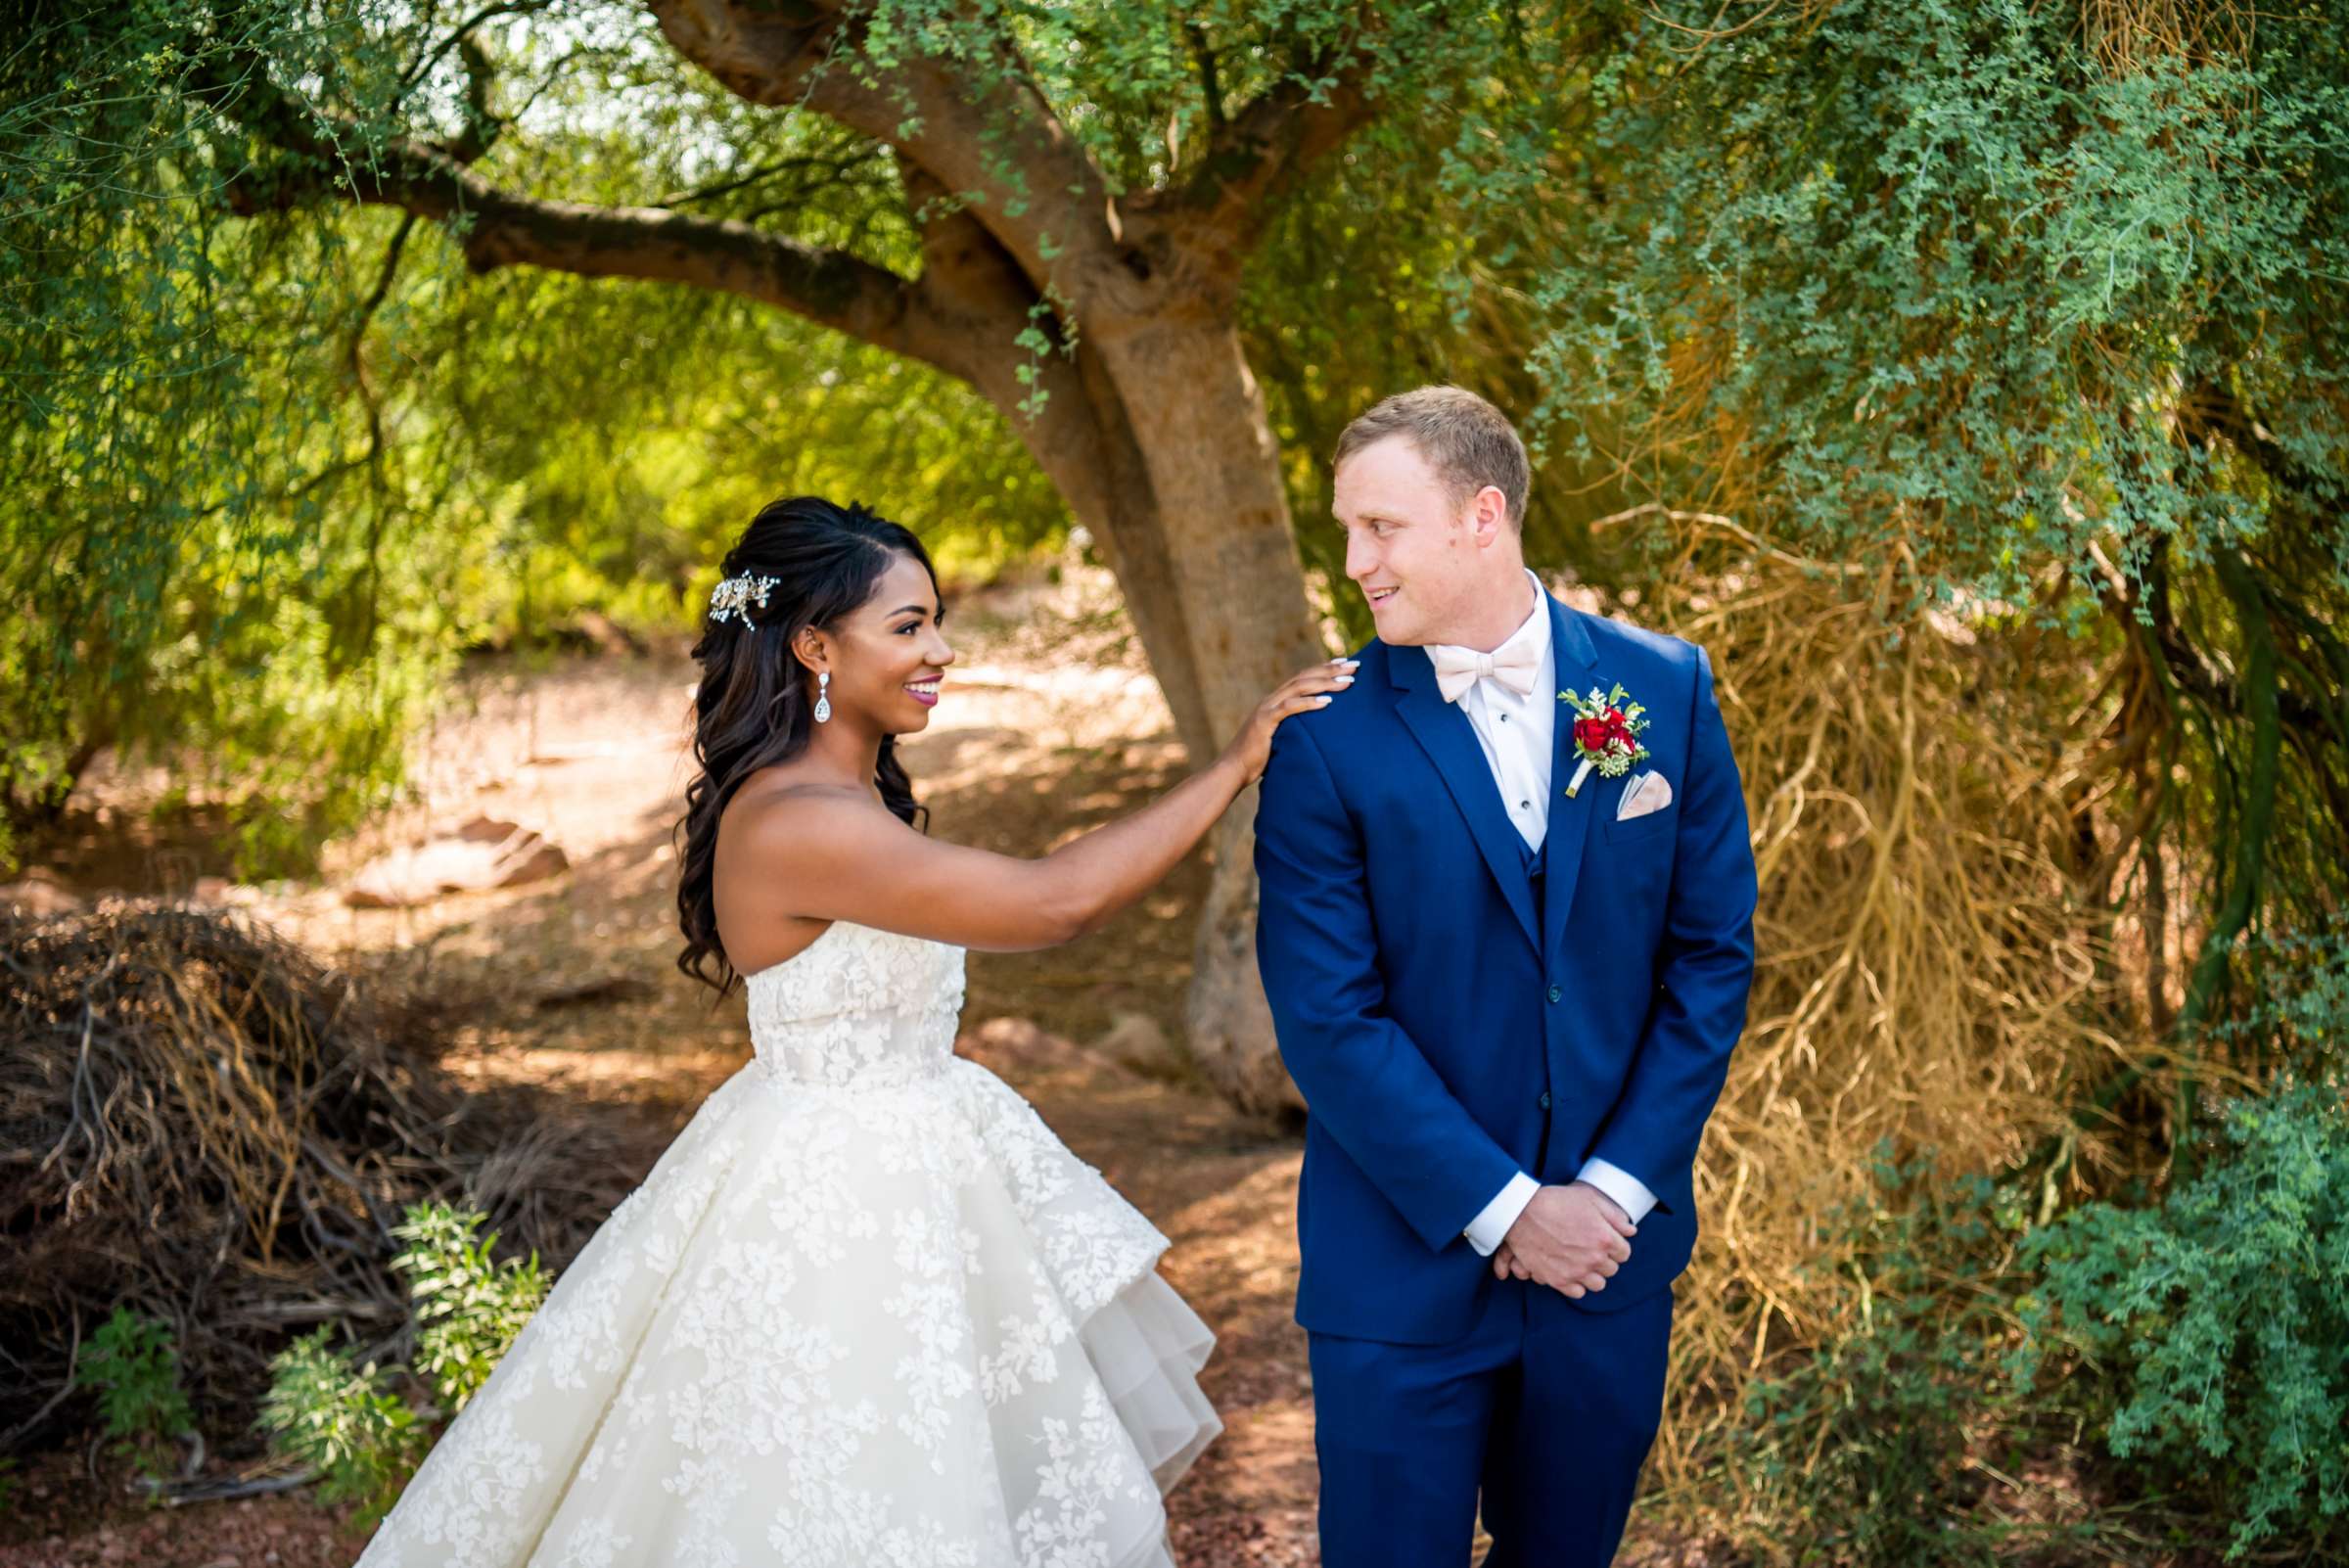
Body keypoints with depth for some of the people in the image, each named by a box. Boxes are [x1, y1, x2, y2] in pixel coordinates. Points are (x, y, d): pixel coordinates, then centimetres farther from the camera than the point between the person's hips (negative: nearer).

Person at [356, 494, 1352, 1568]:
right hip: (829, 1201, -10)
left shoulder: (858, 794, 5)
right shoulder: (793, 824, -26)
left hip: (913, 1172, 10)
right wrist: (1234, 766, -23)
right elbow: (1054, 902, -28)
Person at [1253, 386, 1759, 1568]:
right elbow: (1327, 1018, -12)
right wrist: (1503, 1208, -14)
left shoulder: (1667, 689, -2)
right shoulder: (1326, 738, -10)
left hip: (1612, 1242, 2)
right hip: (1406, 1264, -2)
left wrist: (1618, 1187, -6)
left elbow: (1712, 956, 0)